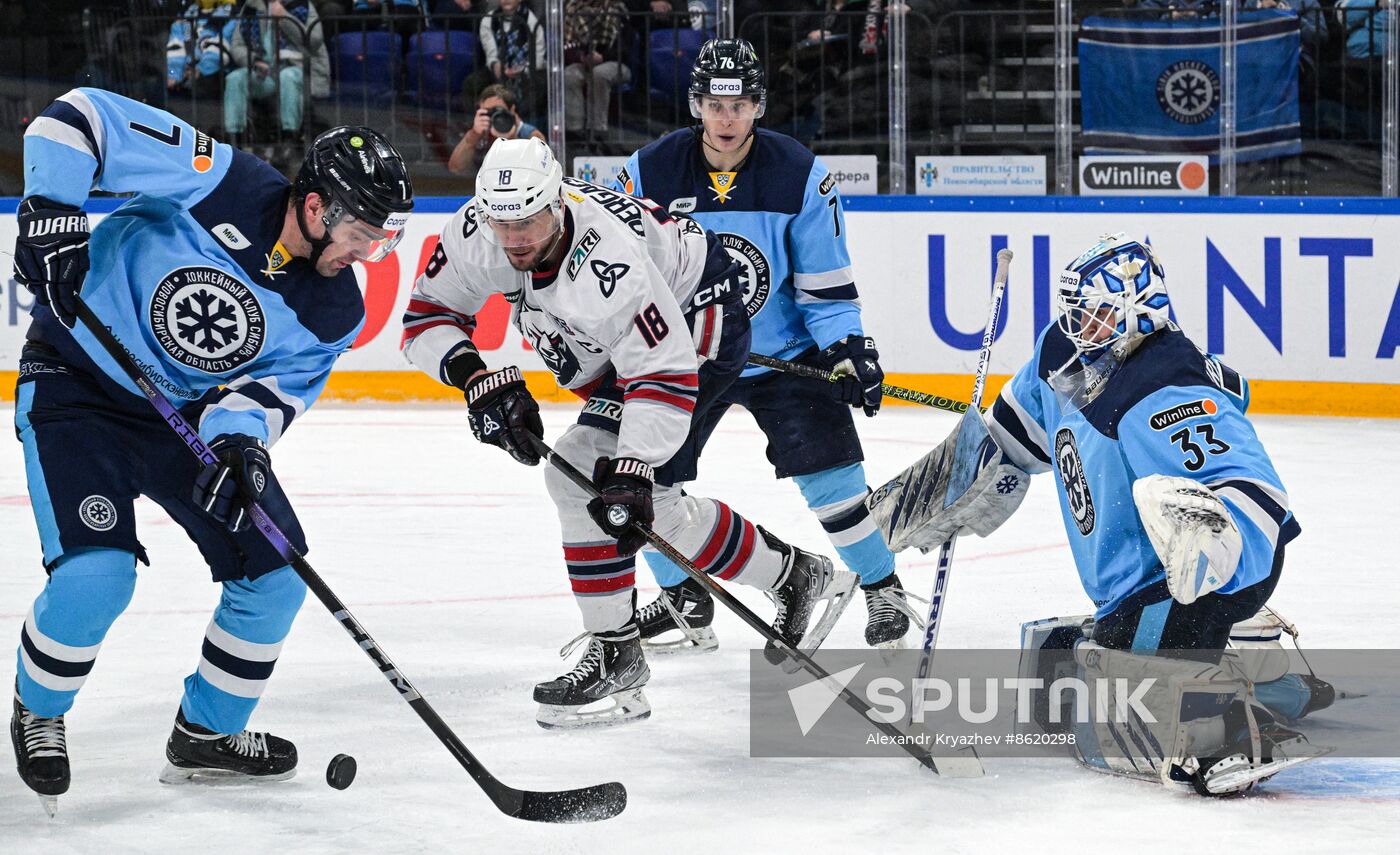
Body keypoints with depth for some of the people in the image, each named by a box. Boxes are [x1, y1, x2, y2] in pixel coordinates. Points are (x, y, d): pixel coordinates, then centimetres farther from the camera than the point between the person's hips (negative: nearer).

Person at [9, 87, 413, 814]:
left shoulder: (335, 313, -10)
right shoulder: (221, 187, -26)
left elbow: (275, 386, -10)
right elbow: (78, 118, -24)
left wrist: (241, 436, -32)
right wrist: (53, 216, -32)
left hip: (195, 412, 6)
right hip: (79, 380, -6)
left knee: (275, 574, 2)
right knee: (96, 574, -20)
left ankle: (207, 733, 23)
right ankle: (38, 713, 9)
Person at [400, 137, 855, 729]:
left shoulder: (606, 263, -39)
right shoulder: (475, 231, -19)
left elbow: (665, 373, -36)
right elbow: (427, 315, -8)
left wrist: (630, 470, -40)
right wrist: (477, 379, -25)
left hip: (696, 321, -9)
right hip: (619, 340, 9)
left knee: (583, 474, -17)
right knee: (656, 506, 4)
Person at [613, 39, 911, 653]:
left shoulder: (799, 174, -11)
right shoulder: (650, 172, -11)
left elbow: (825, 280, -4)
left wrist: (848, 348, -14)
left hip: (783, 352, -1)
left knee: (828, 470, -11)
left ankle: (883, 590, 9)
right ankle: (686, 603, 13)